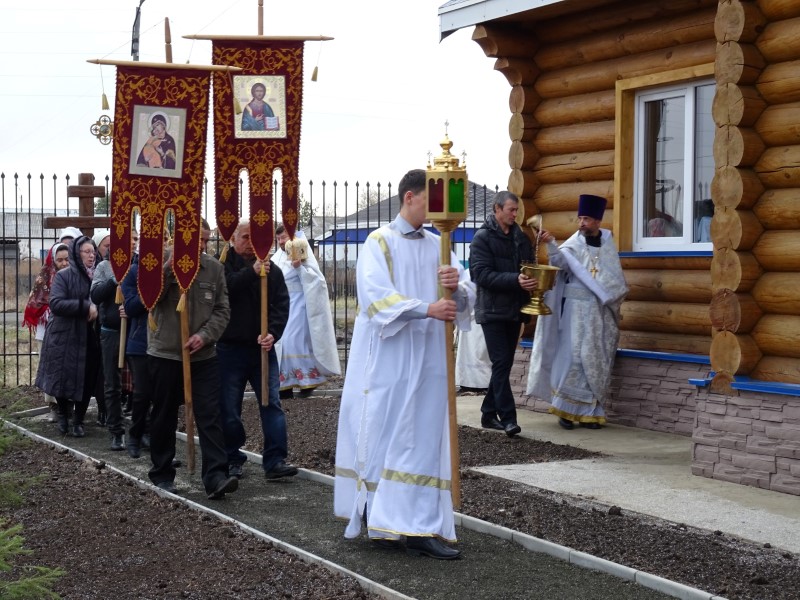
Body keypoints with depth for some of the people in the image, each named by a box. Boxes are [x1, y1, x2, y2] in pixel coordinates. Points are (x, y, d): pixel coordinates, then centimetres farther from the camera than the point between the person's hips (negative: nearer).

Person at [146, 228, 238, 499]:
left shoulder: (214, 267, 0)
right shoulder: (161, 260, -4)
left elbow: (222, 309, 1)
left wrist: (204, 335, -14)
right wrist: (170, 267, -23)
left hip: (203, 355, 1)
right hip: (164, 354, -1)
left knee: (210, 416, -5)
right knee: (164, 416, 10)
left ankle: (215, 476, -7)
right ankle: (162, 474, 23)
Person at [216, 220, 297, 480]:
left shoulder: (272, 270, 9)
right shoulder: (223, 265, 1)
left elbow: (282, 305, 1)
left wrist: (273, 333, -14)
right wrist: (251, 272, -27)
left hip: (262, 348, 2)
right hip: (230, 348, -2)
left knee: (272, 404, -4)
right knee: (229, 408, 3)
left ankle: (275, 460, -3)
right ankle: (232, 459, 16)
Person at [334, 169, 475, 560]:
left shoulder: (438, 246, 13)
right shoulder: (379, 242, -2)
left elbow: (464, 299, 6)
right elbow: (376, 295, -16)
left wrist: (457, 286, -18)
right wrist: (426, 309, -27)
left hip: (429, 359, 5)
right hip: (388, 357, -5)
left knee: (425, 438, 2)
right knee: (384, 434, -3)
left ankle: (419, 527, 4)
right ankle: (379, 519, 7)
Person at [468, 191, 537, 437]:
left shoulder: (520, 237, 13)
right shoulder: (483, 237, -6)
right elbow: (481, 274, -16)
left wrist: (531, 283, -5)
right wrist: (515, 280, -26)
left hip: (514, 311, 7)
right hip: (492, 311, -7)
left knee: (504, 364, 10)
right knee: (501, 363, -11)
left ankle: (489, 413, 20)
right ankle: (508, 418, -12)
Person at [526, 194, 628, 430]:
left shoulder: (608, 244, 8)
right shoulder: (574, 244, -2)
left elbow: (617, 280, 13)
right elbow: (560, 260, -23)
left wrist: (613, 299, 1)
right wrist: (551, 244, -40)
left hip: (601, 311, 4)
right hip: (576, 307, -3)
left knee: (596, 360, 4)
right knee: (574, 356, -9)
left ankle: (589, 411, 8)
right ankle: (566, 408, -5)